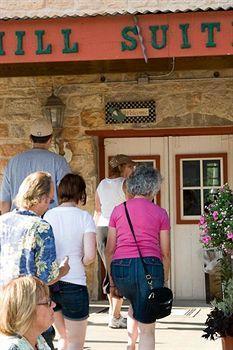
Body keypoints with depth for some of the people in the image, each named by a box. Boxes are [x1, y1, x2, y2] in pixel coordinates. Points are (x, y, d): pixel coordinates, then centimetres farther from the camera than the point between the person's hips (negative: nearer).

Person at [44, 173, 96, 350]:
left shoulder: (48, 215, 3)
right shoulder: (84, 217, -6)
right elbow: (90, 255, -15)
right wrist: (79, 264, 5)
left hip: (49, 282, 4)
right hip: (74, 283, -4)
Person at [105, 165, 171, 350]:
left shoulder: (118, 210, 12)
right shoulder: (160, 213, 6)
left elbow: (109, 250, 12)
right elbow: (165, 253, 6)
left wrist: (112, 282, 19)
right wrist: (164, 281, 17)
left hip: (121, 267, 3)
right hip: (149, 266, -3)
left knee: (135, 304, 36)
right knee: (147, 330, 4)